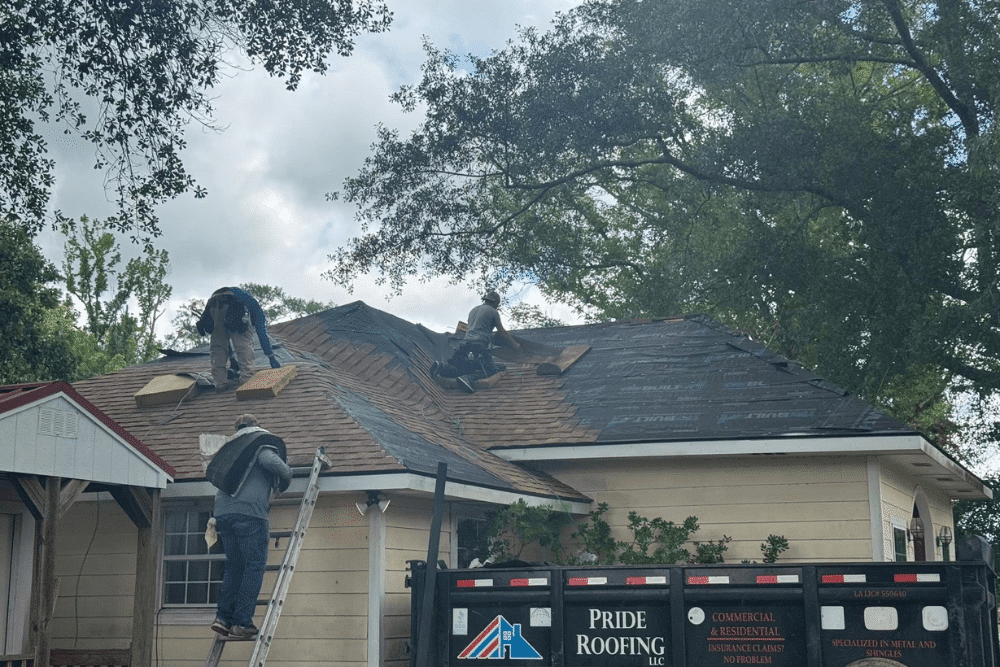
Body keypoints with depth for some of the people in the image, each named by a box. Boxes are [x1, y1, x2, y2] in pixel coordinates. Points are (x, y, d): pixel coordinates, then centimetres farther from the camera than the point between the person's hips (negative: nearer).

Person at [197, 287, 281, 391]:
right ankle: (246, 377, -4)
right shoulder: (255, 306, 32)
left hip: (212, 304, 5)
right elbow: (261, 332, 22)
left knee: (216, 344, 11)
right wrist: (272, 358, 24)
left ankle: (220, 382, 4)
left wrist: (232, 360, 54)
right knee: (244, 341, 4)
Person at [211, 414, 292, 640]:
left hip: (223, 512, 7)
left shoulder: (230, 445, 25)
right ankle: (241, 623, -9)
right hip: (250, 512, -7)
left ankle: (223, 617, 1)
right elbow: (270, 461, -13)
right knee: (254, 566, -3)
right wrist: (287, 475, 3)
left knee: (234, 565, 13)